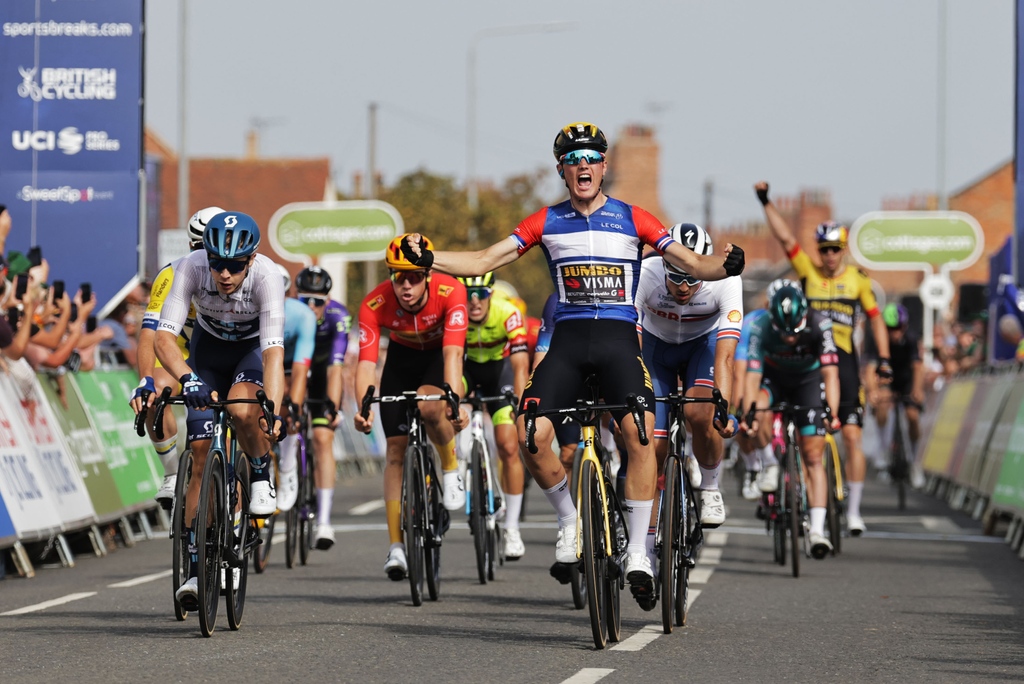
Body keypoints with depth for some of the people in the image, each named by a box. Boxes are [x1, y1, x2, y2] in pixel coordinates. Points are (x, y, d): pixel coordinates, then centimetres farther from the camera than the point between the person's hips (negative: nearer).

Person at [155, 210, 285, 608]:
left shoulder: (266, 275, -34)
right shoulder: (191, 268, -31)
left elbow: (274, 350, -40)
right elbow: (164, 336, -36)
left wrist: (273, 410, -53)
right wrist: (186, 379, -54)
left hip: (254, 348, -2)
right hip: (208, 347, 2)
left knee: (242, 410, -35)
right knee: (202, 455, -6)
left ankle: (262, 476, -3)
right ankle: (197, 567, 0)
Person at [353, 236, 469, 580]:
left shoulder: (450, 292, -34)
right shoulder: (375, 304, -29)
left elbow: (452, 351, -42)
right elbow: (366, 361, -35)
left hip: (438, 355, -2)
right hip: (402, 358, 2)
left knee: (429, 407, -35)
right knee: (396, 449, -6)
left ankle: (451, 469, -6)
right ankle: (396, 545, -2)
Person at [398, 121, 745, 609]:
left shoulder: (633, 219, 6)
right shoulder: (546, 223, 10)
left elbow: (691, 263, 1)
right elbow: (484, 262, 6)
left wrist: (725, 266, -21)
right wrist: (427, 259, -8)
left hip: (618, 336, -2)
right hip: (568, 337, 2)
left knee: (640, 433, -25)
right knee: (530, 436, -19)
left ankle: (637, 551, -16)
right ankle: (569, 519, 9)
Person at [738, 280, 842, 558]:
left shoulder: (819, 324, -33)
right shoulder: (760, 328, -33)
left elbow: (830, 372, -38)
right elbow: (752, 376, -37)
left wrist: (832, 412, -50)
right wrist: (748, 413, -50)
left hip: (808, 379, 0)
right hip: (774, 378, 0)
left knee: (813, 458, -9)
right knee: (756, 415, -34)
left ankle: (817, 529, -11)